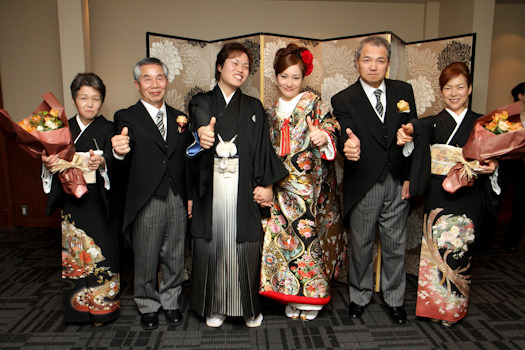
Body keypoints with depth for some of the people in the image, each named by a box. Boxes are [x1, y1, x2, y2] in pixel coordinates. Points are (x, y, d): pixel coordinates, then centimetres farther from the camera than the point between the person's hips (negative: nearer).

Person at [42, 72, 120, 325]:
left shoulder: (107, 129, -1)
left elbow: (113, 160, -15)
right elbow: (53, 159, 10)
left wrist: (101, 162, -36)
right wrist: (48, 163, -12)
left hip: (99, 202, -3)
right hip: (71, 201, 3)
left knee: (99, 254, -1)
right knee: (72, 254, 7)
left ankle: (102, 307, 15)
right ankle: (75, 306, 24)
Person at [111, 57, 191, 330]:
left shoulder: (179, 118, 8)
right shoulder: (128, 117, -4)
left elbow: (186, 160, 11)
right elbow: (126, 152, -20)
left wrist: (190, 196, 9)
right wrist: (120, 151, -44)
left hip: (177, 201, 4)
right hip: (146, 203, -3)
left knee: (174, 257, 15)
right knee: (145, 260, 11)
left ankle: (170, 302, 36)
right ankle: (148, 306, 34)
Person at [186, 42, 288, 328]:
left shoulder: (254, 107, 13)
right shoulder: (201, 102, 9)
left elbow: (263, 148, 6)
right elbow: (200, 126, -12)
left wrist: (266, 184, -4)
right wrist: (202, 136, -36)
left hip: (244, 190, 1)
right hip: (211, 189, 0)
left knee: (245, 244, 2)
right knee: (212, 243, 4)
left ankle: (249, 307, 20)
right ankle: (214, 307, 22)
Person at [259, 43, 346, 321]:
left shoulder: (315, 104, 1)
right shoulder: (272, 112, 15)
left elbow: (332, 130, -10)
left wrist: (324, 137, -32)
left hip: (311, 185, -4)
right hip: (282, 187, 4)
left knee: (309, 233, -4)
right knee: (284, 234, 4)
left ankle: (312, 295, 14)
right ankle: (293, 296, 19)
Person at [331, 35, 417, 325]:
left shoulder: (404, 91, 4)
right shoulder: (343, 100, -6)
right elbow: (346, 138, -20)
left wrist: (410, 177, 0)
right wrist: (349, 145, -45)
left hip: (397, 184, 3)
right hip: (363, 186, -2)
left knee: (395, 245, 14)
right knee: (361, 245, 13)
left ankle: (394, 299, 35)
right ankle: (359, 295, 35)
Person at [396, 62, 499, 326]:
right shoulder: (434, 122, 8)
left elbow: (491, 159, 9)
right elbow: (422, 127, -16)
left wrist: (491, 166, -14)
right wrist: (409, 129, -39)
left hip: (468, 198, 0)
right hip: (439, 198, 0)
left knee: (459, 250, -1)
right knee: (437, 247, -3)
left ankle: (454, 307, 19)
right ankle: (434, 305, 15)